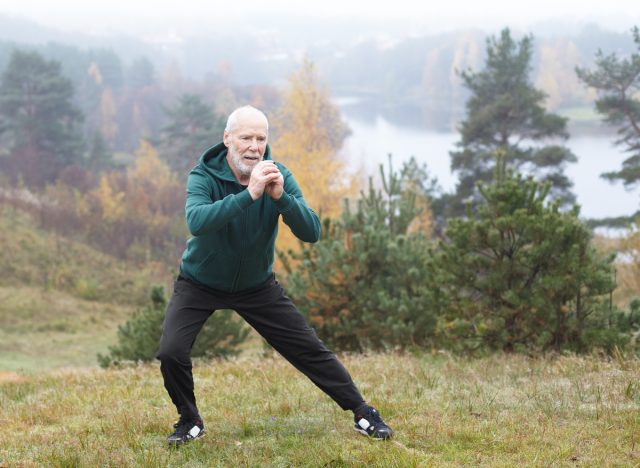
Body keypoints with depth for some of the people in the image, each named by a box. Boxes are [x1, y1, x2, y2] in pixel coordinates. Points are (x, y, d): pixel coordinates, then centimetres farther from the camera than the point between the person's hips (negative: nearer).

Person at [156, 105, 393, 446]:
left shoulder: (278, 176, -15)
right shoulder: (203, 177, -23)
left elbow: (312, 232, -24)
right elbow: (196, 221, -44)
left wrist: (281, 197, -41)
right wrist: (248, 194, -53)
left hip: (257, 286, 2)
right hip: (200, 284, -2)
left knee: (309, 349, 1)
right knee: (171, 352, -20)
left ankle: (363, 413, 17)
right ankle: (190, 421, 6)